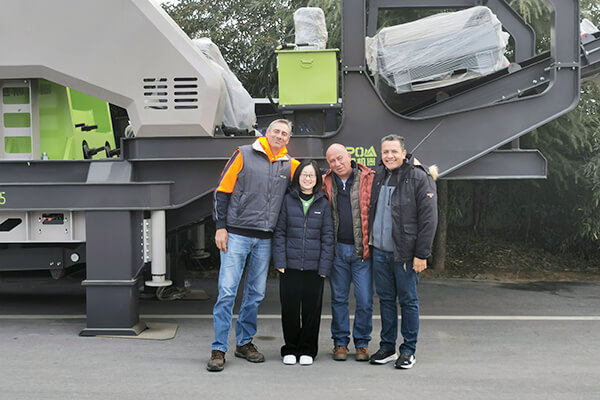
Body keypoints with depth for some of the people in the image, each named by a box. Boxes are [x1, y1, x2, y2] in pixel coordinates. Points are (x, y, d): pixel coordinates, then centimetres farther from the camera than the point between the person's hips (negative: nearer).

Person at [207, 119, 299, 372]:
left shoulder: (290, 166, 11)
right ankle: (219, 349, 2)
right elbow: (223, 190, -1)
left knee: (255, 294, 10)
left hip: (264, 239, 4)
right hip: (236, 235, -4)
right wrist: (220, 226, -7)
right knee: (227, 291, -6)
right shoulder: (244, 155, 1)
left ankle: (244, 342, 24)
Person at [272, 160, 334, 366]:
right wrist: (280, 261, -4)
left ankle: (307, 350, 22)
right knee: (290, 308, 5)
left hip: (314, 266, 0)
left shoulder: (323, 203, 5)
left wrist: (324, 267, -3)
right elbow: (279, 232, 4)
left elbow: (327, 236, 4)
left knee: (312, 308, 6)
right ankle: (290, 349, 22)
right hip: (290, 265, 0)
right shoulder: (288, 200, 4)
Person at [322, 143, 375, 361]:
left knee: (365, 300, 2)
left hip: (362, 250, -2)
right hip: (337, 249, 3)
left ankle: (362, 343, 18)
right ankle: (340, 342, 23)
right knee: (339, 298, 11)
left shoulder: (369, 179, -3)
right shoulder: (326, 183, 6)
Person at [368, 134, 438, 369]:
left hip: (405, 253, -5)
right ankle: (387, 347, 23)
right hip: (379, 251, 6)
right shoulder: (378, 177, 11)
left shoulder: (419, 178, -8)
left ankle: (408, 351, 15)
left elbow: (428, 218, -11)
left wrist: (421, 254, -14)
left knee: (408, 300, 4)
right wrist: (370, 242, 11)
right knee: (385, 299, 12)